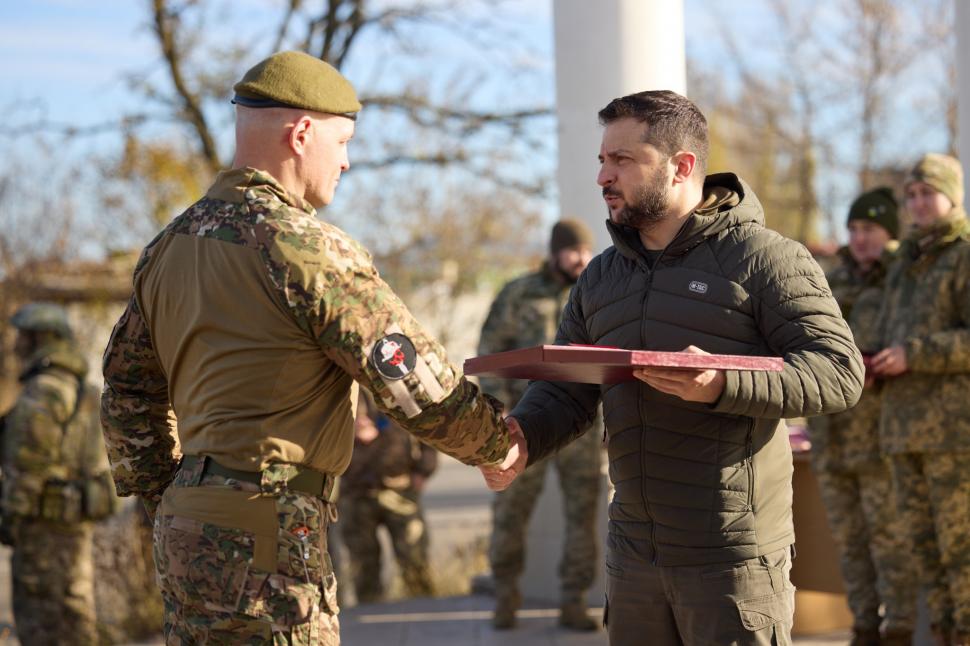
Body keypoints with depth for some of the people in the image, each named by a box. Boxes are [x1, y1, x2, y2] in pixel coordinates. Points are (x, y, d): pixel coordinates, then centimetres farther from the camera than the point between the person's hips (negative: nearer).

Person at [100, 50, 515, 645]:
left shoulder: (170, 245, 12)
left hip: (186, 525, 9)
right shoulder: (307, 249, -14)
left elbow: (129, 390, 19)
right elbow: (420, 385, -13)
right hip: (266, 531, -9)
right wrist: (500, 444, 3)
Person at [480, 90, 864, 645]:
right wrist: (521, 438, -9)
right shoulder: (601, 277, 16)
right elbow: (565, 393, 14)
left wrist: (724, 385, -27)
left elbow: (840, 372, -13)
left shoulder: (761, 257, -6)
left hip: (734, 555, -6)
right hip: (634, 553, 6)